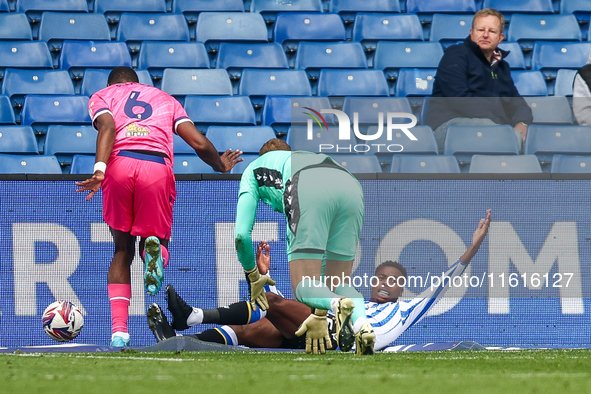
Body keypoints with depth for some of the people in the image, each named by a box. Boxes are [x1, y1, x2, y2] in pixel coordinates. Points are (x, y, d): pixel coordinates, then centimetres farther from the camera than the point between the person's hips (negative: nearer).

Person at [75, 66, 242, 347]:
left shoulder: (101, 96, 27)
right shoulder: (164, 99, 32)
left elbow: (107, 127, 3)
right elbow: (199, 143, 19)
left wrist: (99, 171, -11)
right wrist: (221, 165, 39)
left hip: (119, 165, 0)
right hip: (158, 168, 0)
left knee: (122, 250, 16)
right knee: (155, 239, 16)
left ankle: (119, 329, 2)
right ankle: (153, 246, -25)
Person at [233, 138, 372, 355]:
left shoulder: (254, 168, 37)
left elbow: (241, 234, 23)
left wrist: (253, 277, 42)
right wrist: (319, 316, 49)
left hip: (310, 191, -4)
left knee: (303, 286, 0)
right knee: (339, 282, 16)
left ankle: (339, 305, -35)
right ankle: (361, 323, -18)